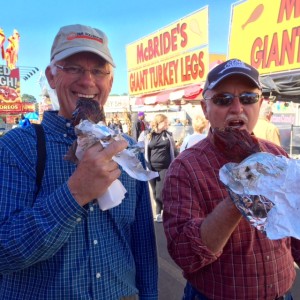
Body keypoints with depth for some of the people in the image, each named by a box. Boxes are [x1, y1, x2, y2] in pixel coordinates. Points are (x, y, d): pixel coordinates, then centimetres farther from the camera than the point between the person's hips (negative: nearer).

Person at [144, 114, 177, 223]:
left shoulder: (168, 135, 6)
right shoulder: (148, 135, 1)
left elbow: (174, 151, 10)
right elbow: (144, 152, 2)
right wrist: (146, 166, -5)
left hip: (165, 168, 0)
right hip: (152, 168, 0)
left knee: (160, 192, -8)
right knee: (155, 192, 8)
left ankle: (159, 212, 9)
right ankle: (161, 211, 26)